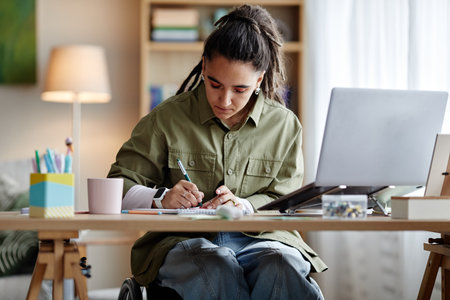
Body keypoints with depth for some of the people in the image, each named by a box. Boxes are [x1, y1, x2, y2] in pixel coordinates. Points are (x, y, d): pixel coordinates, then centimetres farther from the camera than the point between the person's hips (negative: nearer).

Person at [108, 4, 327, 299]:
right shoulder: (168, 118, 5)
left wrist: (244, 206, -15)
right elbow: (119, 186, 4)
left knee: (283, 268, -34)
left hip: (258, 238, 1)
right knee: (218, 269, -37)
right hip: (184, 240, -1)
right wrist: (161, 198, -19)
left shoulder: (284, 125, 10)